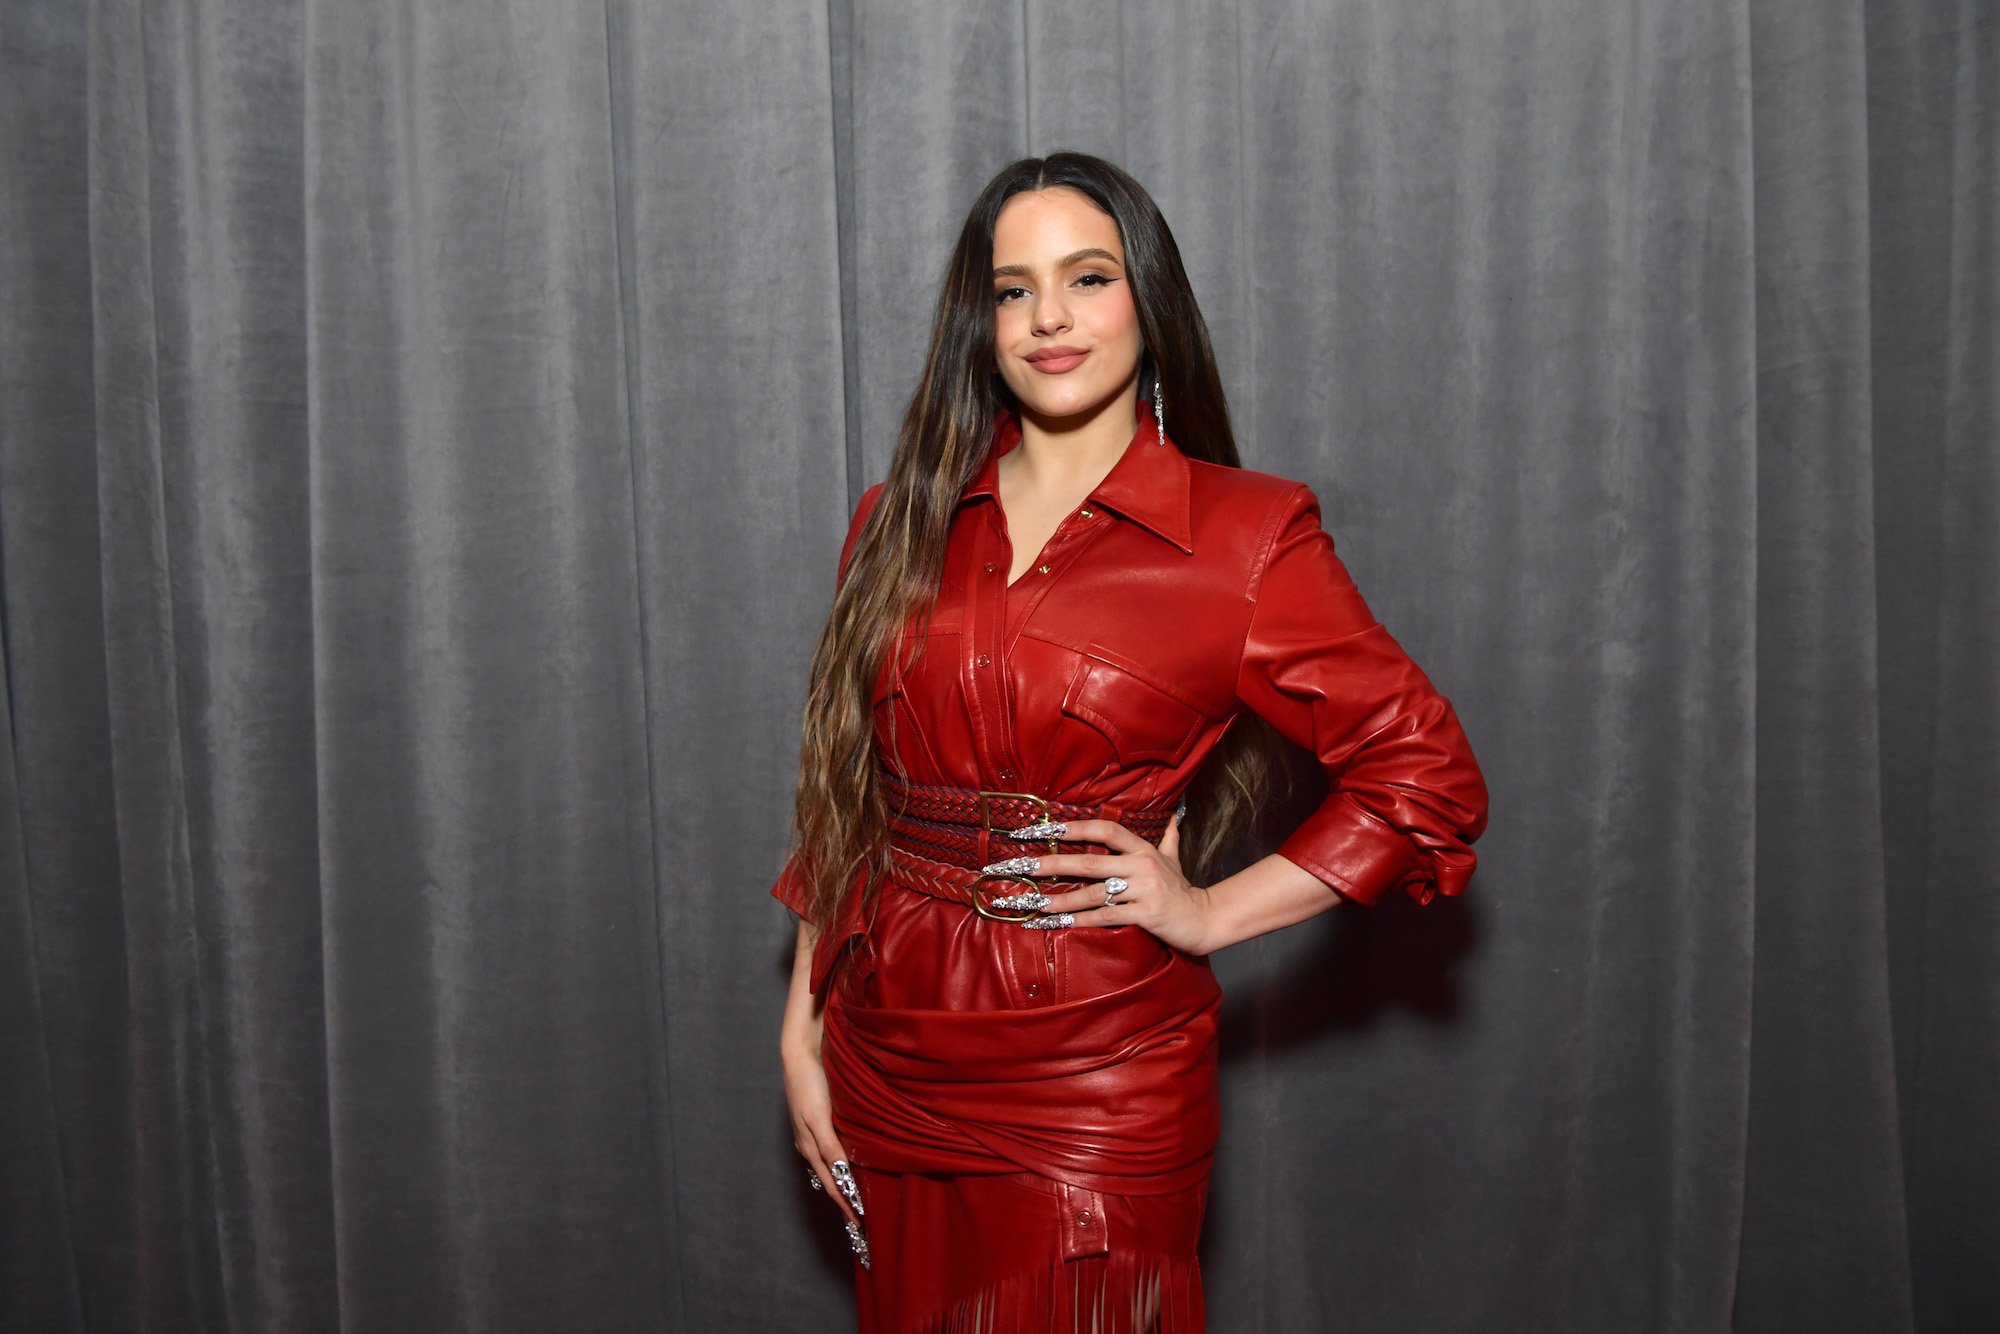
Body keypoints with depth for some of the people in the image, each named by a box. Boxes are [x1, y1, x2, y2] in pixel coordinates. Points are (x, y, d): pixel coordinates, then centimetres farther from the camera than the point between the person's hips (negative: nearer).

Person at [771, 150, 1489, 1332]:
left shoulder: (1246, 536, -7)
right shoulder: (904, 523, 5)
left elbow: (1430, 774, -5)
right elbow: (845, 792, 9)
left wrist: (1210, 913, -8)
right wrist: (804, 1024, 6)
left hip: (1096, 1085, -4)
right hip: (890, 1062, 4)